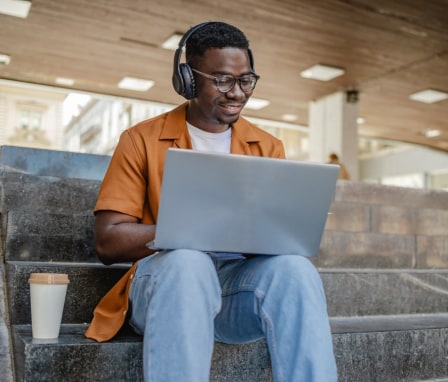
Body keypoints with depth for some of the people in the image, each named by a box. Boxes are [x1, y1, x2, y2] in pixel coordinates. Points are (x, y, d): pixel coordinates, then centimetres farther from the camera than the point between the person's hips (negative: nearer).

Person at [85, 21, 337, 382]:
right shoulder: (142, 140, 3)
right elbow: (108, 241, -3)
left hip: (242, 276, 2)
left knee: (293, 267, -31)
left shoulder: (268, 147, 13)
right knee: (188, 262, -37)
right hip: (167, 275, -2)